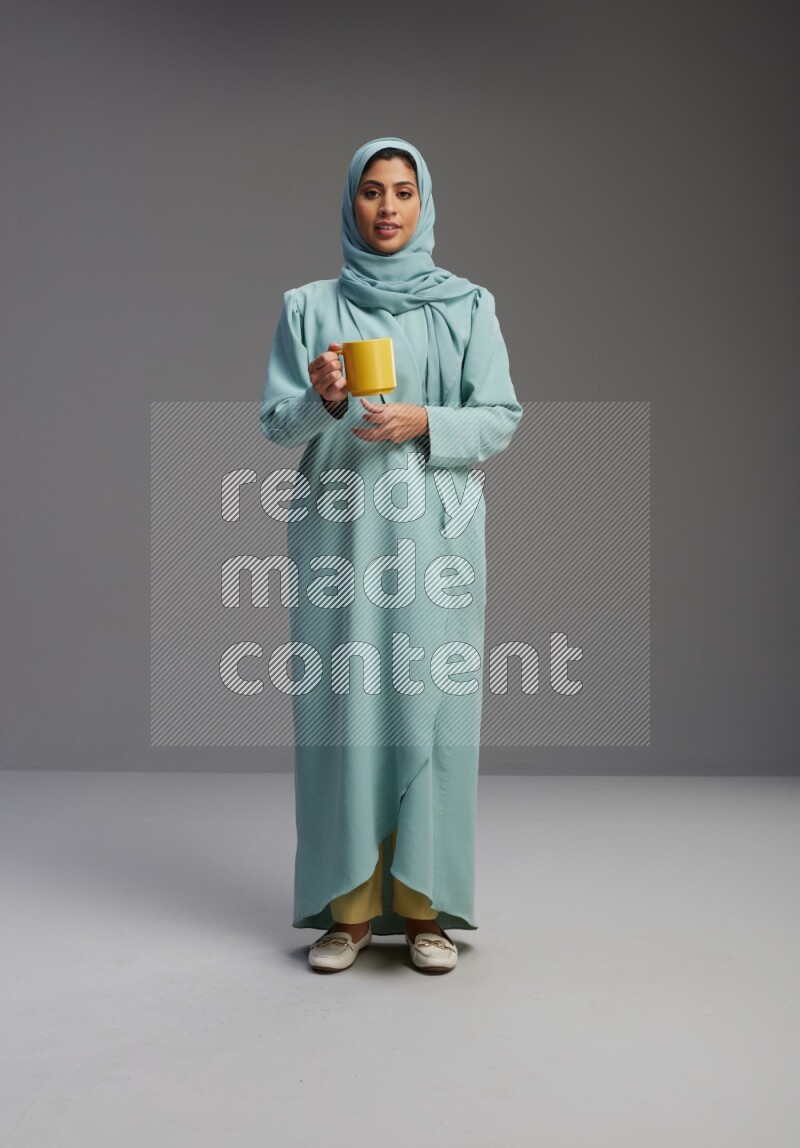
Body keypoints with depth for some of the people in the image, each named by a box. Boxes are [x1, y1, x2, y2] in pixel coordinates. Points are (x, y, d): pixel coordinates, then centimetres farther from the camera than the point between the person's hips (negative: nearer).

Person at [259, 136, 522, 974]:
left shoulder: (466, 306, 8)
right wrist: (321, 402, -16)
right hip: (338, 530, 1)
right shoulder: (308, 307, 10)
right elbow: (275, 424, 5)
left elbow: (502, 419, 4)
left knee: (428, 702, -2)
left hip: (434, 534, 0)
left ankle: (422, 905, 9)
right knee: (342, 703, -1)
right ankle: (349, 906, 10)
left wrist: (425, 423, -13)